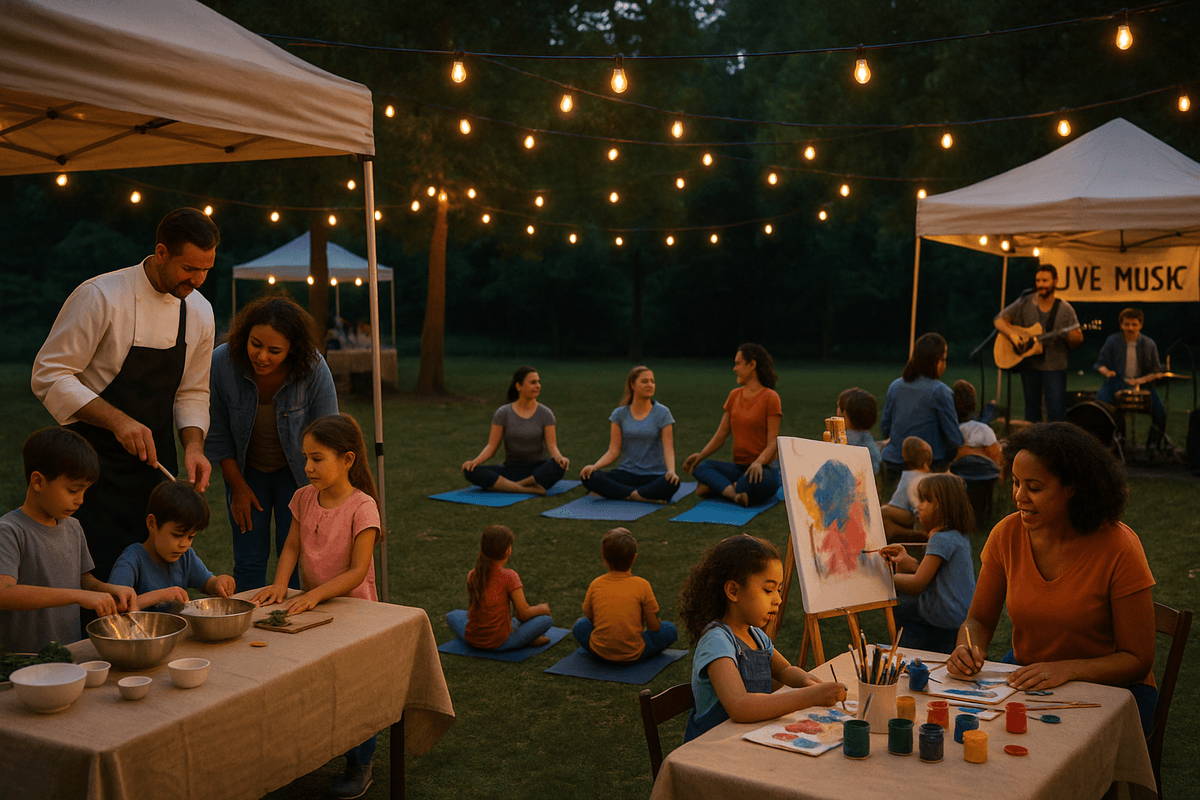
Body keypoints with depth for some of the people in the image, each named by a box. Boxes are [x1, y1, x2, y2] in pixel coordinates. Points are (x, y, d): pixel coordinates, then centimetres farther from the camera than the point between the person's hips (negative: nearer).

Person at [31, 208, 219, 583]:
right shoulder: (100, 297, -14)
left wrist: (193, 445, -7)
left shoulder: (199, 312, 4)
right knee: (95, 575, -8)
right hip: (95, 464, -5)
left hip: (155, 461, 5)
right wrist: (117, 420, -25)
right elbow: (49, 376, -14)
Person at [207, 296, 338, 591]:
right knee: (249, 561, -1)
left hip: (295, 471, -1)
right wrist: (238, 486, -2)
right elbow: (218, 433, -7)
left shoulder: (314, 369, -26)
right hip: (245, 470, 1)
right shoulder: (221, 362, -22)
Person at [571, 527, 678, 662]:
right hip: (634, 654, 0)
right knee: (670, 630, 18)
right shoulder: (642, 585, -8)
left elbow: (589, 618, 10)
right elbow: (654, 627, -4)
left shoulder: (595, 585, -2)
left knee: (580, 625, 29)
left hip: (598, 651, 0)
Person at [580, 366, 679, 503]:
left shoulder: (662, 413, 1)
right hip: (627, 474, 2)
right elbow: (613, 451, 2)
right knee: (589, 477, -26)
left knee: (672, 483, -37)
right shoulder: (620, 414, 7)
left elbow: (668, 449, -6)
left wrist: (671, 471, -27)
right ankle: (646, 498, -25)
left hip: (655, 475, -2)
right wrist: (595, 466, -17)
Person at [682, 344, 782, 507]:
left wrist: (759, 462, -32)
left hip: (765, 468, -7)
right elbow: (721, 435, 10)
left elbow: (772, 442, -13)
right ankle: (733, 492, -34)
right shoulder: (734, 395, 13)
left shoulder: (770, 397, -7)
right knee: (700, 468, -19)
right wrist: (700, 455, -5)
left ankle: (717, 486, -20)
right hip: (739, 467, 7)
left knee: (755, 482, -42)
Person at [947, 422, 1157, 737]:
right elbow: (979, 620, 5)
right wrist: (969, 648, -19)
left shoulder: (1118, 547, -18)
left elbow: (1137, 660, -13)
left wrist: (1065, 669, -29)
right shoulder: (1007, 534, -6)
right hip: (1025, 680, 4)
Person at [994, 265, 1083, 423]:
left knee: (1057, 414, -9)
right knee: (1032, 413, 10)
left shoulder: (1064, 309, -1)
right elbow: (999, 320, 2)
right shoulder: (1025, 303, 2)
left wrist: (1066, 334, -24)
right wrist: (1012, 334, -16)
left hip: (1055, 366, -2)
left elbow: (1079, 338, -2)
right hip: (1029, 365, 2)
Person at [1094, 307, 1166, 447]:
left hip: (1142, 384, 1)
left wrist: (1143, 379, -15)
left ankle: (1153, 445, 3)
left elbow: (1156, 370, 7)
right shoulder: (1112, 341, 2)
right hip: (1116, 383, -1)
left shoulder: (1149, 344, 5)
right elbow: (1100, 363, 6)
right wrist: (1106, 371, -19)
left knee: (1160, 413, -19)